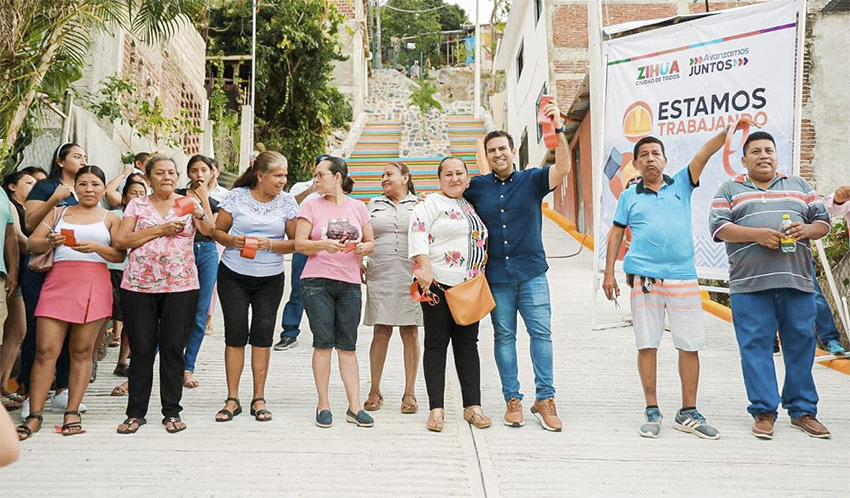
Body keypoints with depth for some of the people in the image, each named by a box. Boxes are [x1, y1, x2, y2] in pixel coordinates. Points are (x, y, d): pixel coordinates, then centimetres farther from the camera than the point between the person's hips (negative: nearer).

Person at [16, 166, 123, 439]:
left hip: (93, 285, -1)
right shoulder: (58, 213, 18)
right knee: (46, 350, -4)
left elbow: (119, 255, 3)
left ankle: (72, 412, 7)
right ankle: (34, 415, 2)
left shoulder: (110, 218, 13)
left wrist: (97, 247, -15)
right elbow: (31, 243, 11)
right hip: (58, 282, 1)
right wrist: (50, 242, -9)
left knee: (81, 351, 0)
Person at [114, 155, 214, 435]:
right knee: (141, 350, 2)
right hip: (139, 286, 0)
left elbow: (210, 231, -6)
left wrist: (199, 215, -27)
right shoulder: (137, 205, 9)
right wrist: (160, 230, -10)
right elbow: (120, 240, -3)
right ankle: (136, 413, 13)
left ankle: (172, 412, 11)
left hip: (181, 287, 0)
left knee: (173, 349, 2)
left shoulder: (188, 204, 9)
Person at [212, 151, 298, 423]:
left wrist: (270, 245, -16)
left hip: (270, 279, 1)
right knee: (235, 334, -1)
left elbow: (295, 242, 1)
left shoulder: (287, 201, 0)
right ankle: (232, 400, 9)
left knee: (263, 334, 1)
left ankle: (259, 400, 12)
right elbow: (218, 231, 3)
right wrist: (232, 240, -18)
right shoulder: (236, 196, -3)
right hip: (233, 276, -1)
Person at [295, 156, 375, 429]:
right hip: (317, 282, -2)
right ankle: (323, 405, 8)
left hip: (349, 283, 2)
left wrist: (363, 247, -9)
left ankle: (354, 407, 7)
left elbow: (371, 242, 14)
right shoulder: (311, 206, 5)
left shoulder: (358, 207, 11)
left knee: (347, 346, 4)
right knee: (323, 342, -3)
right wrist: (324, 245, -18)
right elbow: (299, 243, -1)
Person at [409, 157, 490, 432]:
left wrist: (483, 270, 16)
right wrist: (424, 269, -24)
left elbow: (483, 241, 28)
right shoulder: (431, 204, -1)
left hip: (469, 286, 6)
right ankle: (436, 409, 3)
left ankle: (472, 406, 12)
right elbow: (417, 234, -14)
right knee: (436, 344, -1)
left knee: (467, 343, 7)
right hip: (438, 284, -6)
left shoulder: (471, 206, 19)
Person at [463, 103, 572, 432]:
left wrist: (557, 129, -22)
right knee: (504, 337, 6)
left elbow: (563, 168, -14)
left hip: (531, 272, -1)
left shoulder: (532, 180, 2)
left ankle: (545, 399, 5)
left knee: (541, 333, -4)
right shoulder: (477, 187, 7)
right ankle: (512, 400, 15)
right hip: (496, 276, 1)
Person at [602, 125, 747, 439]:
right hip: (644, 279, -1)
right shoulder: (629, 196, 11)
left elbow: (704, 154, -2)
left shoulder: (681, 184, 11)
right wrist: (609, 273, 5)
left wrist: (728, 132, -17)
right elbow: (616, 234, 12)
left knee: (690, 345, 3)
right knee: (647, 345, 2)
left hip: (683, 278, 1)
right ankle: (652, 411, 12)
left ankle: (688, 413, 14)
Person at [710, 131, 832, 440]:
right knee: (755, 346, -3)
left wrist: (807, 230, -6)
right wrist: (757, 234, -15)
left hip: (797, 282, 3)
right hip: (750, 285, -2)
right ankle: (764, 411, 5)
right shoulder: (730, 189, 12)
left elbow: (823, 220, 18)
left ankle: (803, 411, 16)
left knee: (801, 344, 5)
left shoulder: (799, 186, 21)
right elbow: (718, 226, -1)